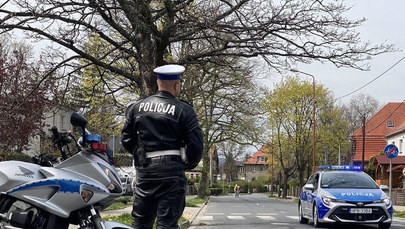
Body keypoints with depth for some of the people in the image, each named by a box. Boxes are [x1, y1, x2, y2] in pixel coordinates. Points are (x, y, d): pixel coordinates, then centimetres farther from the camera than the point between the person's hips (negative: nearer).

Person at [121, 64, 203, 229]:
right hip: (172, 171, -3)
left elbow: (127, 139, 8)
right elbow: (195, 143, -8)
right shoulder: (184, 110, -4)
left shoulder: (136, 107, 7)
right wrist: (189, 164, 9)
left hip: (144, 170, 4)